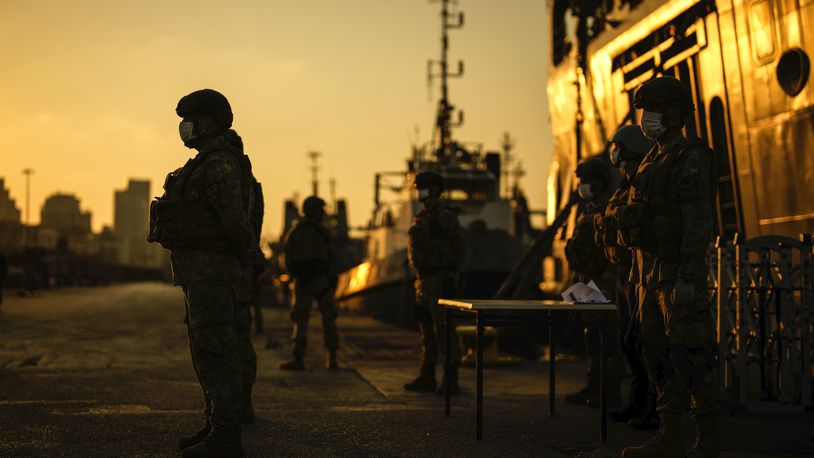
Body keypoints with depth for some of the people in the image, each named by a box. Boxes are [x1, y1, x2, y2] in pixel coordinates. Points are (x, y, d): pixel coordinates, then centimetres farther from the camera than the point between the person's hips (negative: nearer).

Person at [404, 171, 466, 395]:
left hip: (440, 280, -10)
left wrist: (450, 275, -16)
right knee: (427, 329, 12)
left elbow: (459, 245, -16)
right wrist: (421, 279, 19)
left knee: (444, 329, -11)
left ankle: (451, 381, -8)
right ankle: (427, 377, 19)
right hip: (425, 280, 10)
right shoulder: (424, 216, 17)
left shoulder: (444, 214, -13)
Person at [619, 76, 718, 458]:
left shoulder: (692, 158, -13)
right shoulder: (654, 162, 17)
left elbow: (699, 222, -20)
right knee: (659, 354, 9)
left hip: (678, 274, -9)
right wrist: (640, 276, 20)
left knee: (689, 358, -8)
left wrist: (687, 280, -26)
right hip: (652, 275, 9)